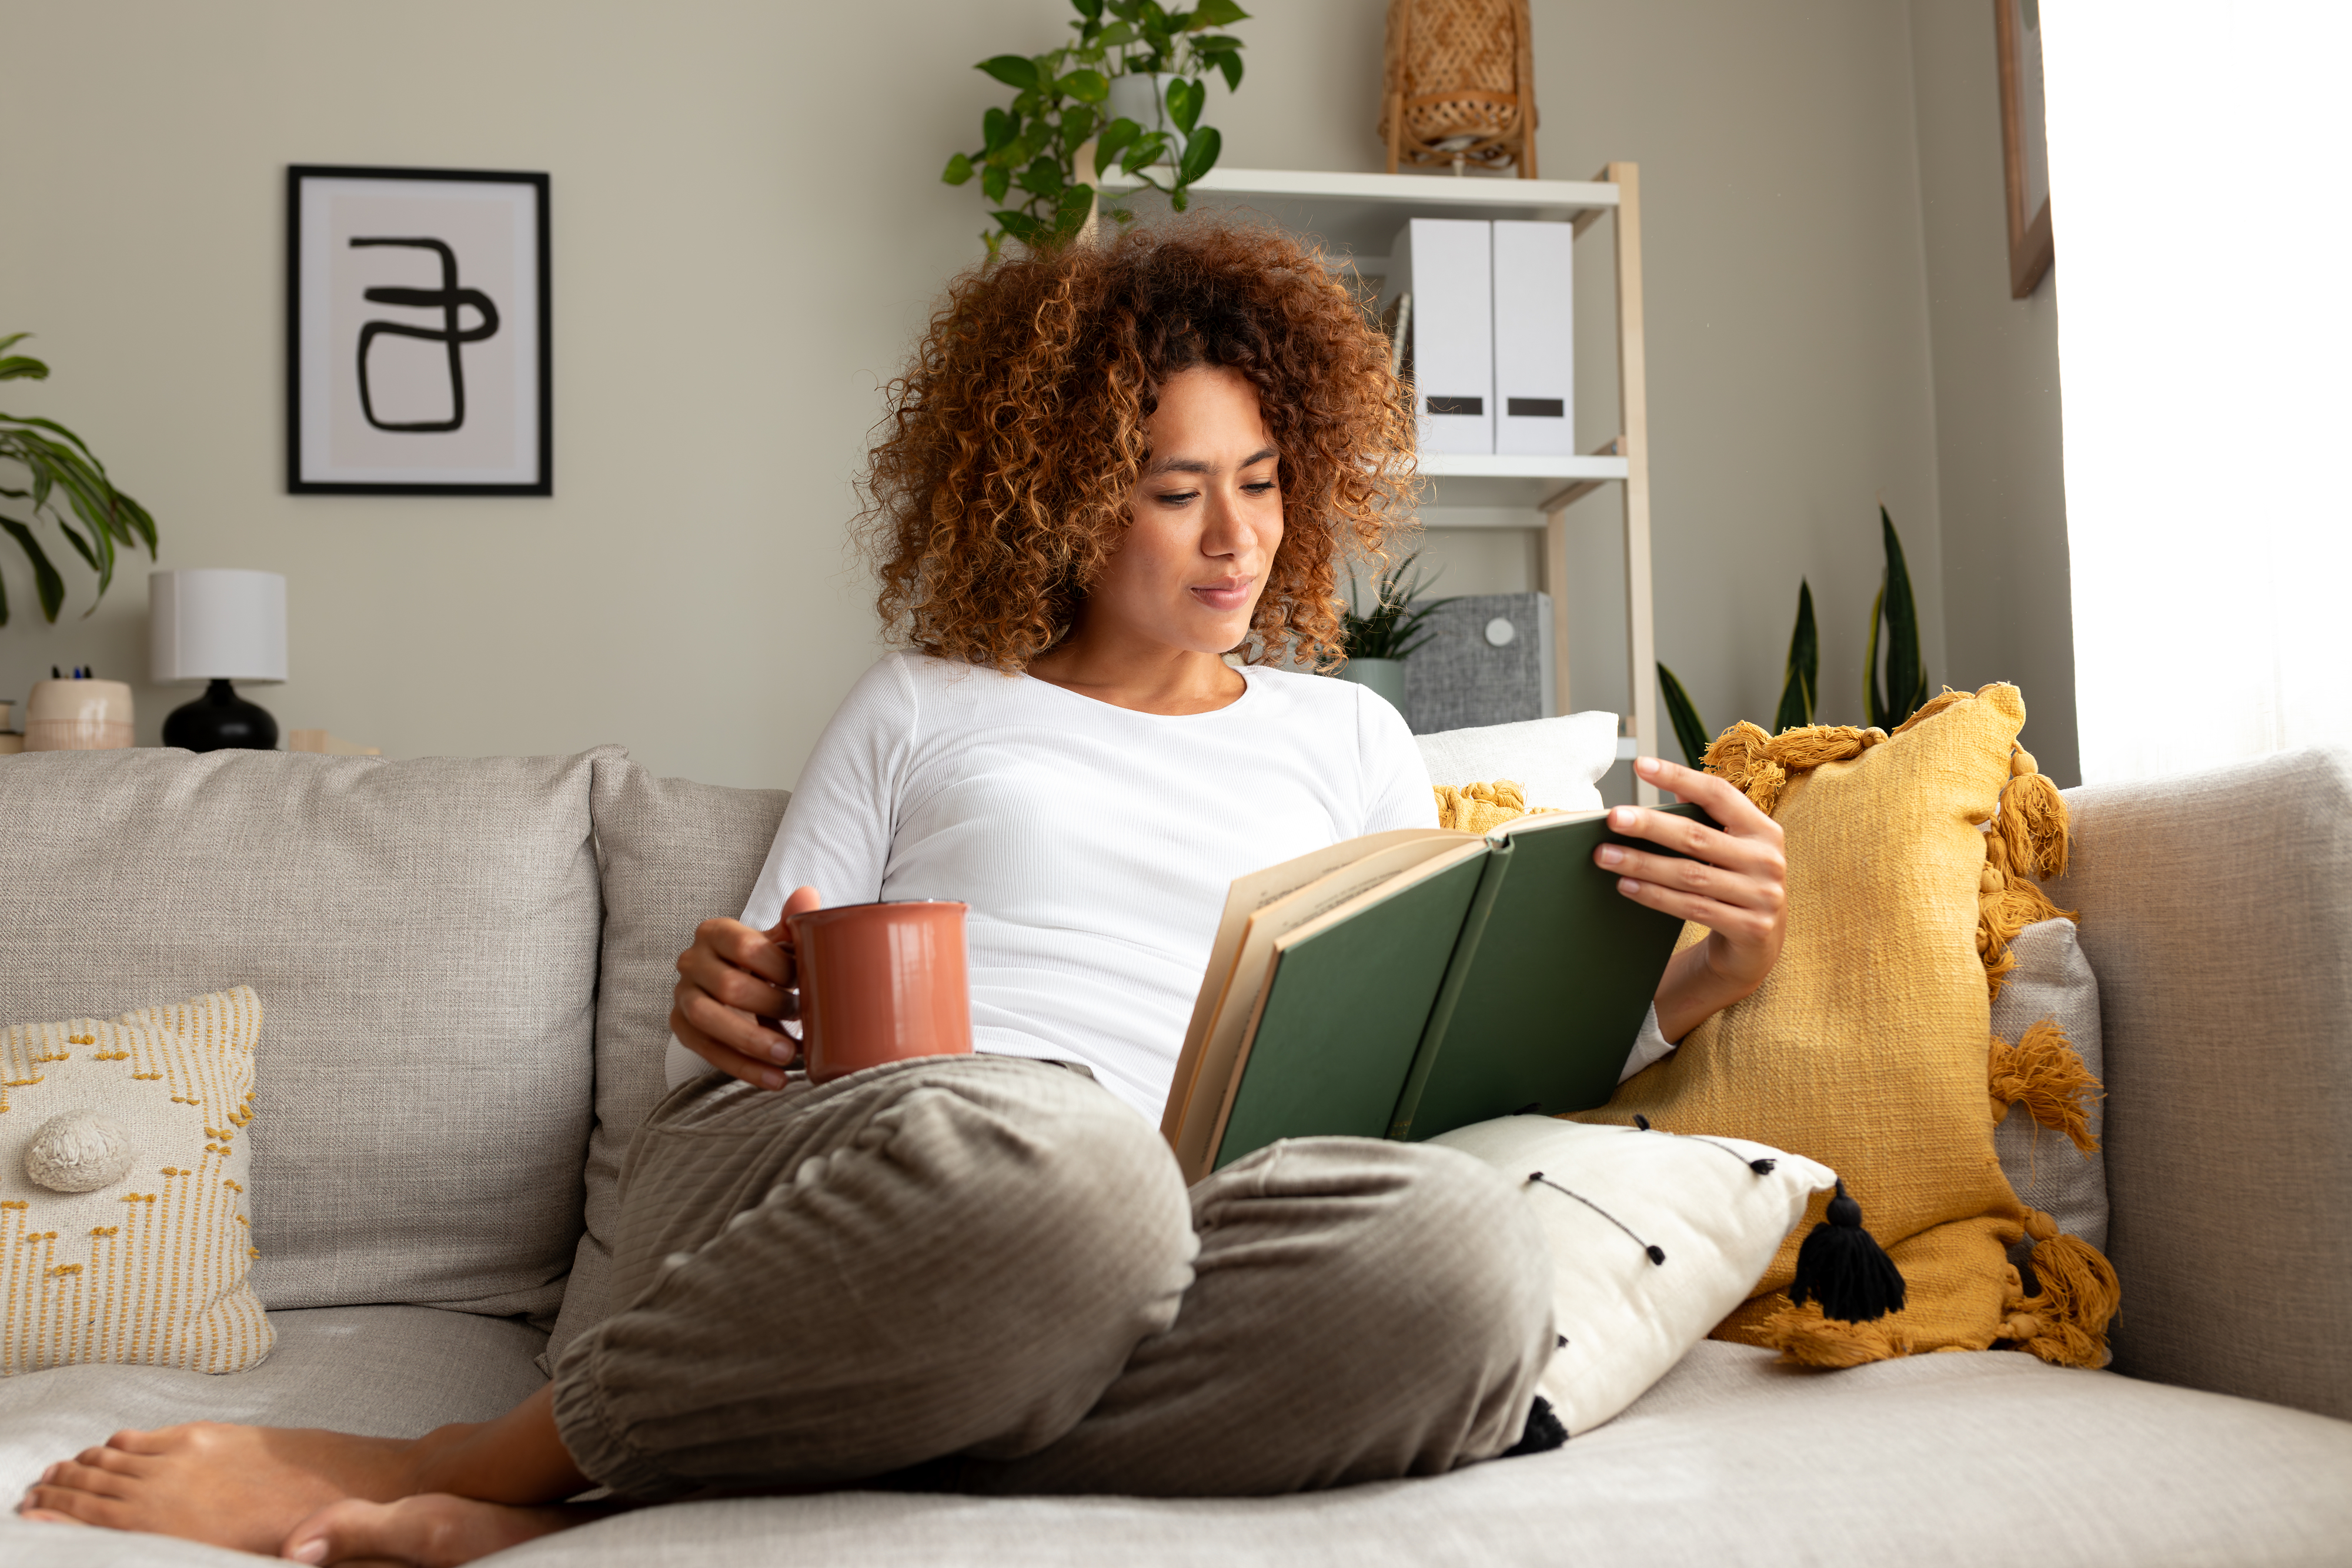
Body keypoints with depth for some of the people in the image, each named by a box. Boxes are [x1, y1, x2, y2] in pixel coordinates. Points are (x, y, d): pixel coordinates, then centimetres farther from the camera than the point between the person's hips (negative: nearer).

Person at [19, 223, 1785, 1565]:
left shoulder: (1344, 738, 24)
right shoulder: (925, 705, 21)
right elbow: (765, 1012, 15)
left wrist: (1695, 983, 0)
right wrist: (721, 1013, -9)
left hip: (1132, 1245, 3)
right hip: (807, 1175, -2)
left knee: (1466, 1252, -35)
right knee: (1045, 1145, -41)